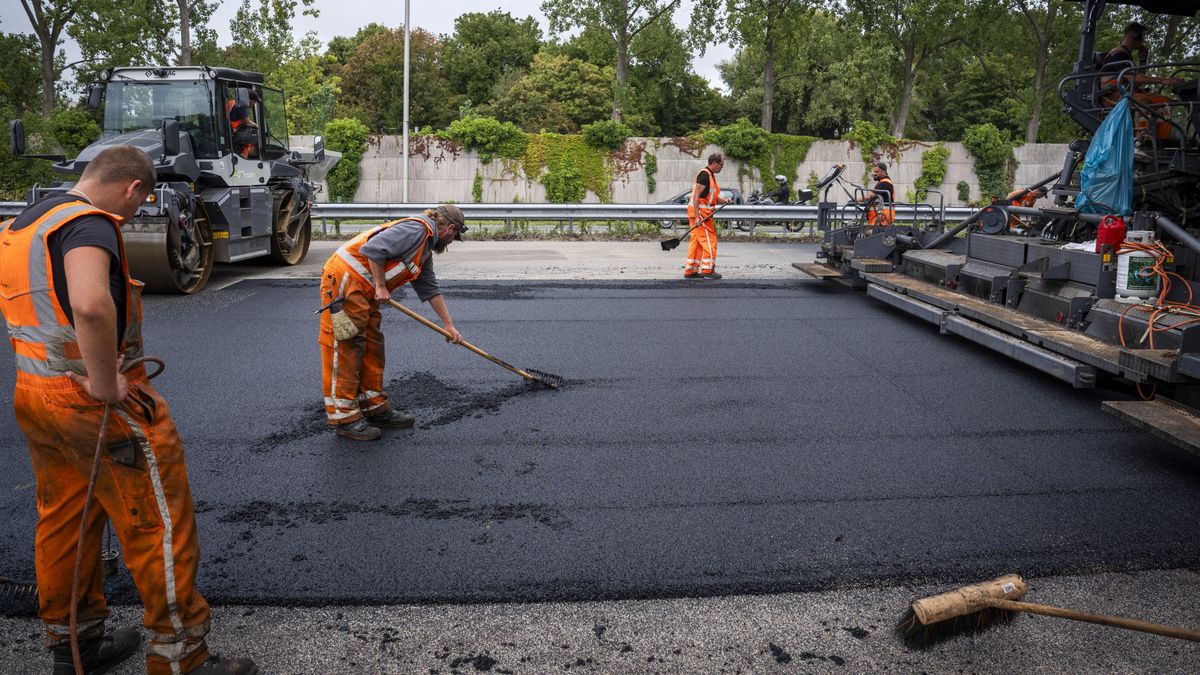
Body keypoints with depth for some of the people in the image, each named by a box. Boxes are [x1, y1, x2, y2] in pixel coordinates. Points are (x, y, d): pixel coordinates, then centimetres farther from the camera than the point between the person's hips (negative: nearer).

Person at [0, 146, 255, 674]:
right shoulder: (89, 223, -19)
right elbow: (91, 304, -38)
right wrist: (105, 385, -27)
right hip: (96, 405, -10)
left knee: (63, 524, 20)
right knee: (160, 527, 1)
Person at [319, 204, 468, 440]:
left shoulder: (426, 249, 20)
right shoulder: (417, 229, -13)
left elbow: (430, 289, 26)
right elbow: (374, 248, -23)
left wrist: (448, 325, 27)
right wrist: (380, 286, -14)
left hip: (364, 291, 10)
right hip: (344, 279, -10)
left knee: (372, 348, 13)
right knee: (346, 348, -6)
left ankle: (375, 407, 23)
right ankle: (345, 418, -2)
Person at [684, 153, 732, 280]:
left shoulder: (711, 175, 19)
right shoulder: (704, 174, -14)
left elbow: (713, 197, 24)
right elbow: (696, 196, -21)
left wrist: (725, 201, 4)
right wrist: (697, 216, -26)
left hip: (703, 213, 10)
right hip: (699, 212, -10)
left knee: (696, 241, 11)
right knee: (709, 240, -6)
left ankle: (690, 271, 14)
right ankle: (708, 270, -1)